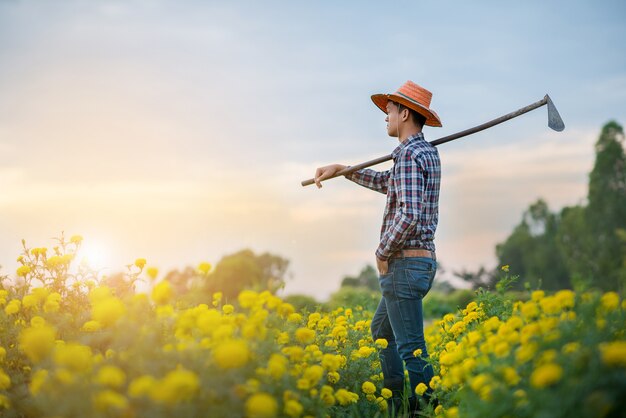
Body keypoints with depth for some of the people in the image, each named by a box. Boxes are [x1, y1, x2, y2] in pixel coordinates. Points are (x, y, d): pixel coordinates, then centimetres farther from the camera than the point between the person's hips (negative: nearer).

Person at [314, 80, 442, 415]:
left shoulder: (409, 154, -17)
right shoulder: (427, 152, 14)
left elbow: (408, 215, -28)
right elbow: (388, 183, 31)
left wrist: (383, 253, -14)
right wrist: (342, 170, 33)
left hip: (404, 263, -11)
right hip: (422, 260, 11)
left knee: (411, 348, -8)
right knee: (381, 329, 23)